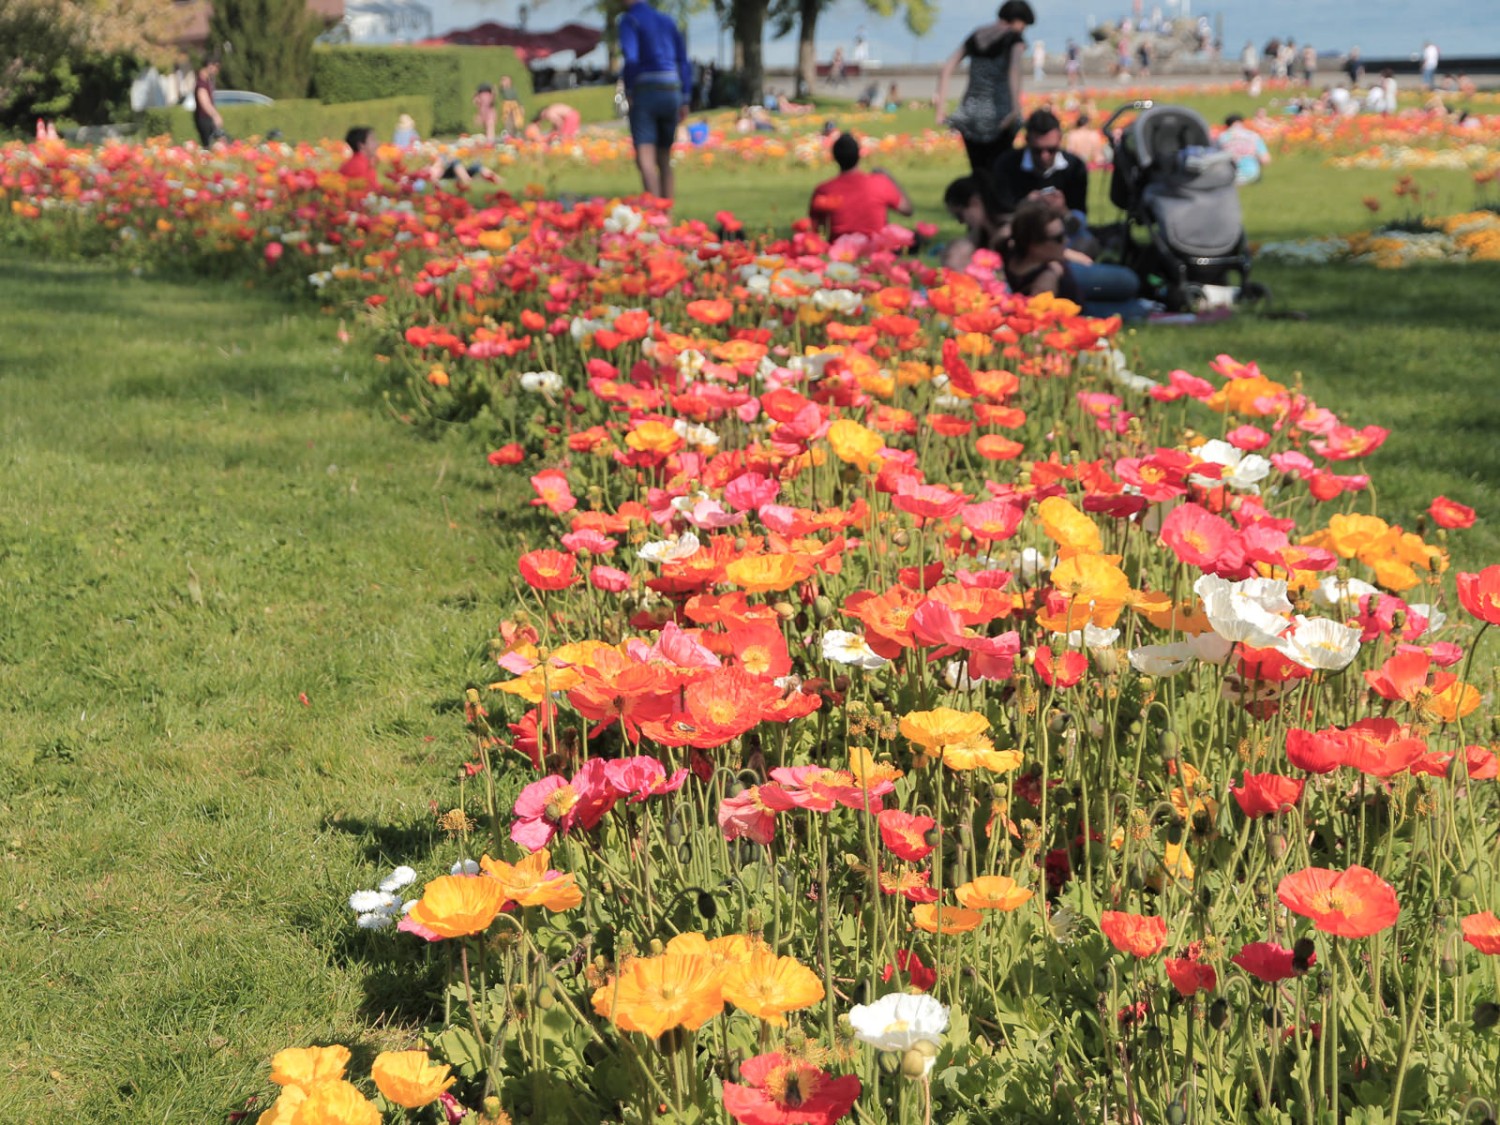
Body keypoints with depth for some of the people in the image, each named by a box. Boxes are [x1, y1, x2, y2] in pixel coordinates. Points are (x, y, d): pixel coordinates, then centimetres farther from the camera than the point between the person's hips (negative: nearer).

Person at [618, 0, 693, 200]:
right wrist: (684, 101, 13)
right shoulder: (668, 21, 17)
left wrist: (629, 93, -7)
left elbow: (631, 58, -18)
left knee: (644, 158, -15)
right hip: (671, 93, 6)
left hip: (645, 93, -6)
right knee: (664, 160, 16)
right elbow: (684, 63, 13)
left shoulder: (629, 20, -2)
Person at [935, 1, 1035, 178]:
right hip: (998, 115, -4)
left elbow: (945, 70, 9)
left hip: (969, 112, 4)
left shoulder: (976, 36, 15)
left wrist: (941, 109, 6)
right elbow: (1015, 69, -18)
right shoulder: (1014, 38, 0)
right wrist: (1016, 109, -25)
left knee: (978, 172, 8)